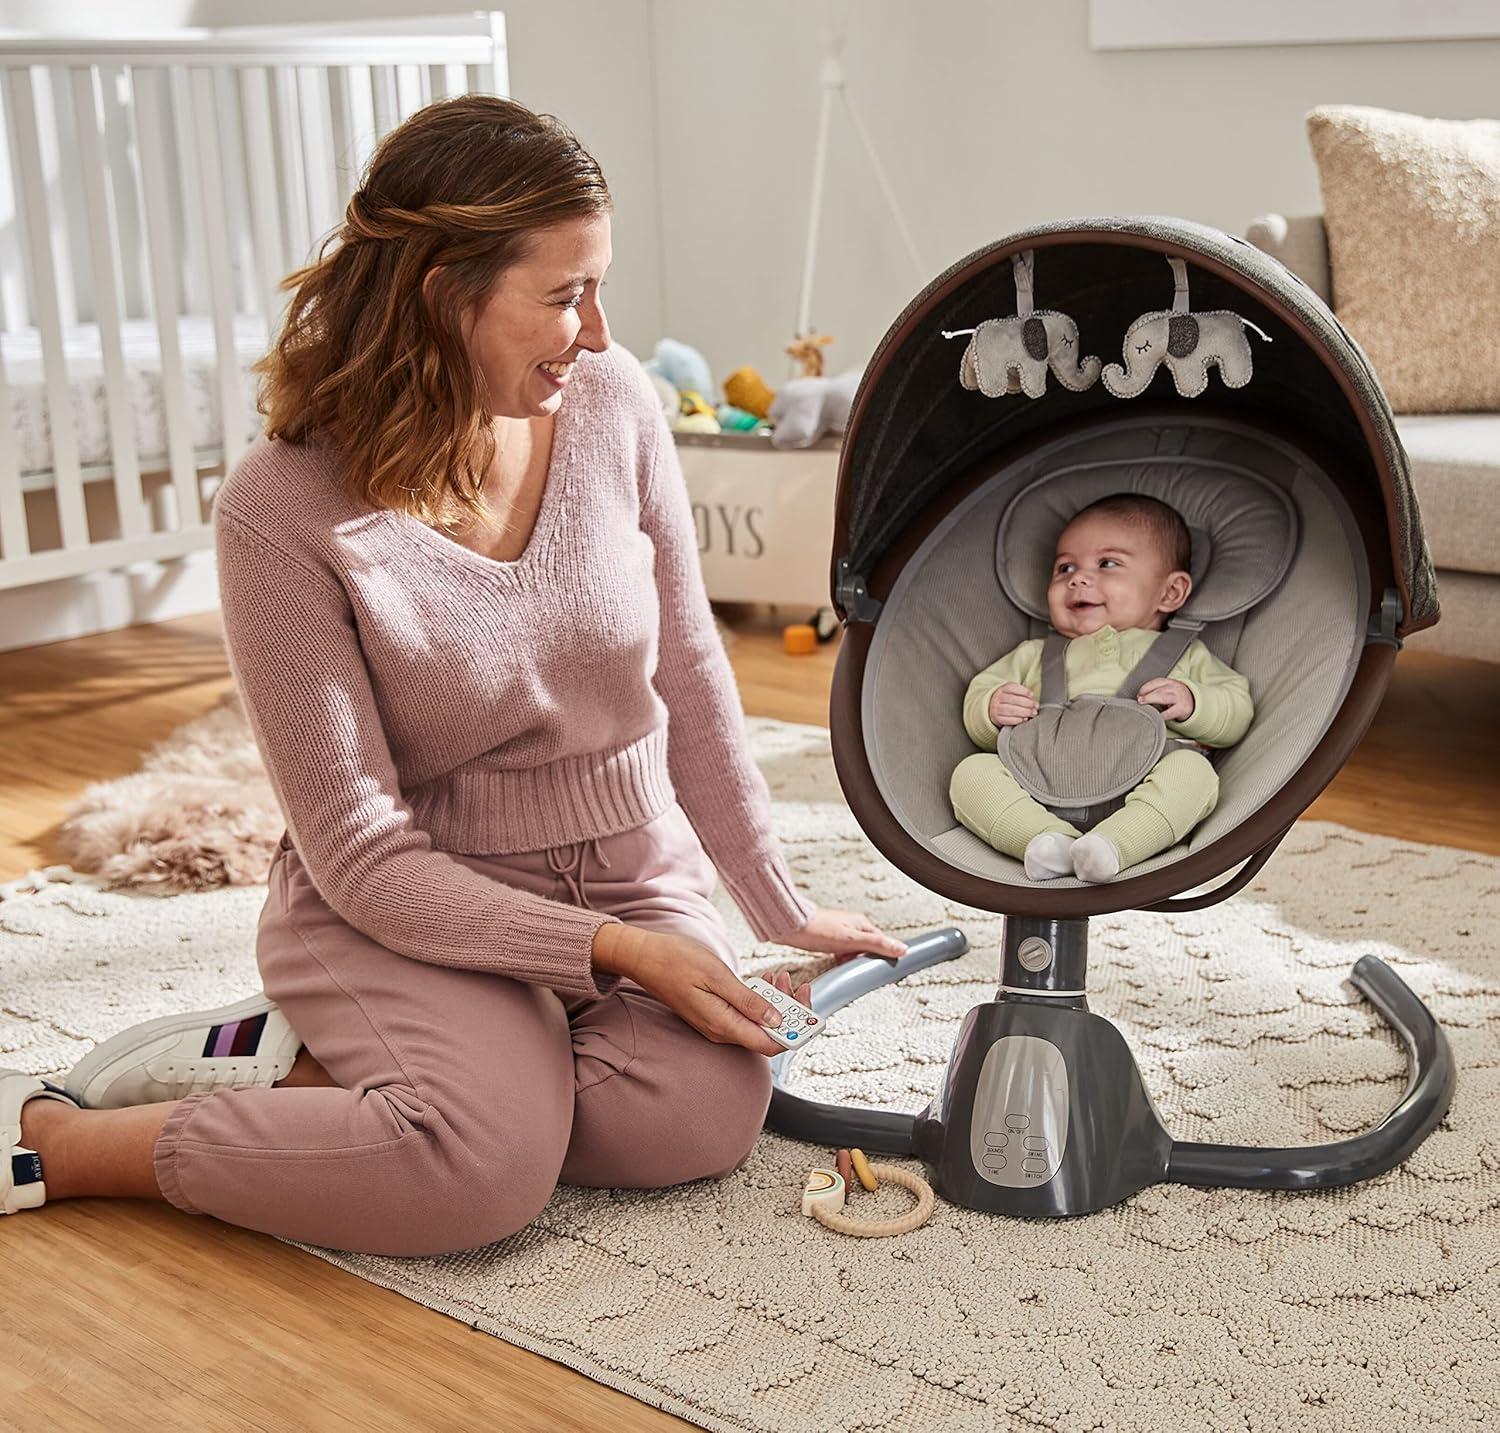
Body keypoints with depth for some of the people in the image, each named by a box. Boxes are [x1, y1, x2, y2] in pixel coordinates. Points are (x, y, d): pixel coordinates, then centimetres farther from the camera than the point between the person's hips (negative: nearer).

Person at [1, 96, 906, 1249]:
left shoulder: (614, 404, -7)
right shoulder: (282, 510, -19)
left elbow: (689, 681, 4)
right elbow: (361, 856, -18)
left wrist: (781, 909, 6)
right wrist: (616, 951, -23)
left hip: (631, 876, 5)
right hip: (401, 905, -4)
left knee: (707, 1114, -24)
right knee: (488, 1163, -31)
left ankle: (295, 1064, -4)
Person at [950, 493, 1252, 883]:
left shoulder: (1184, 655, 27)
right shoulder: (1035, 655, 32)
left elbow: (1238, 710, 18)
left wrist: (1190, 704, -3)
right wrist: (993, 710, 3)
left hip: (1140, 791, -1)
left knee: (1192, 771, -30)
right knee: (971, 772, -20)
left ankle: (1113, 843, -49)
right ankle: (1049, 840, -42)